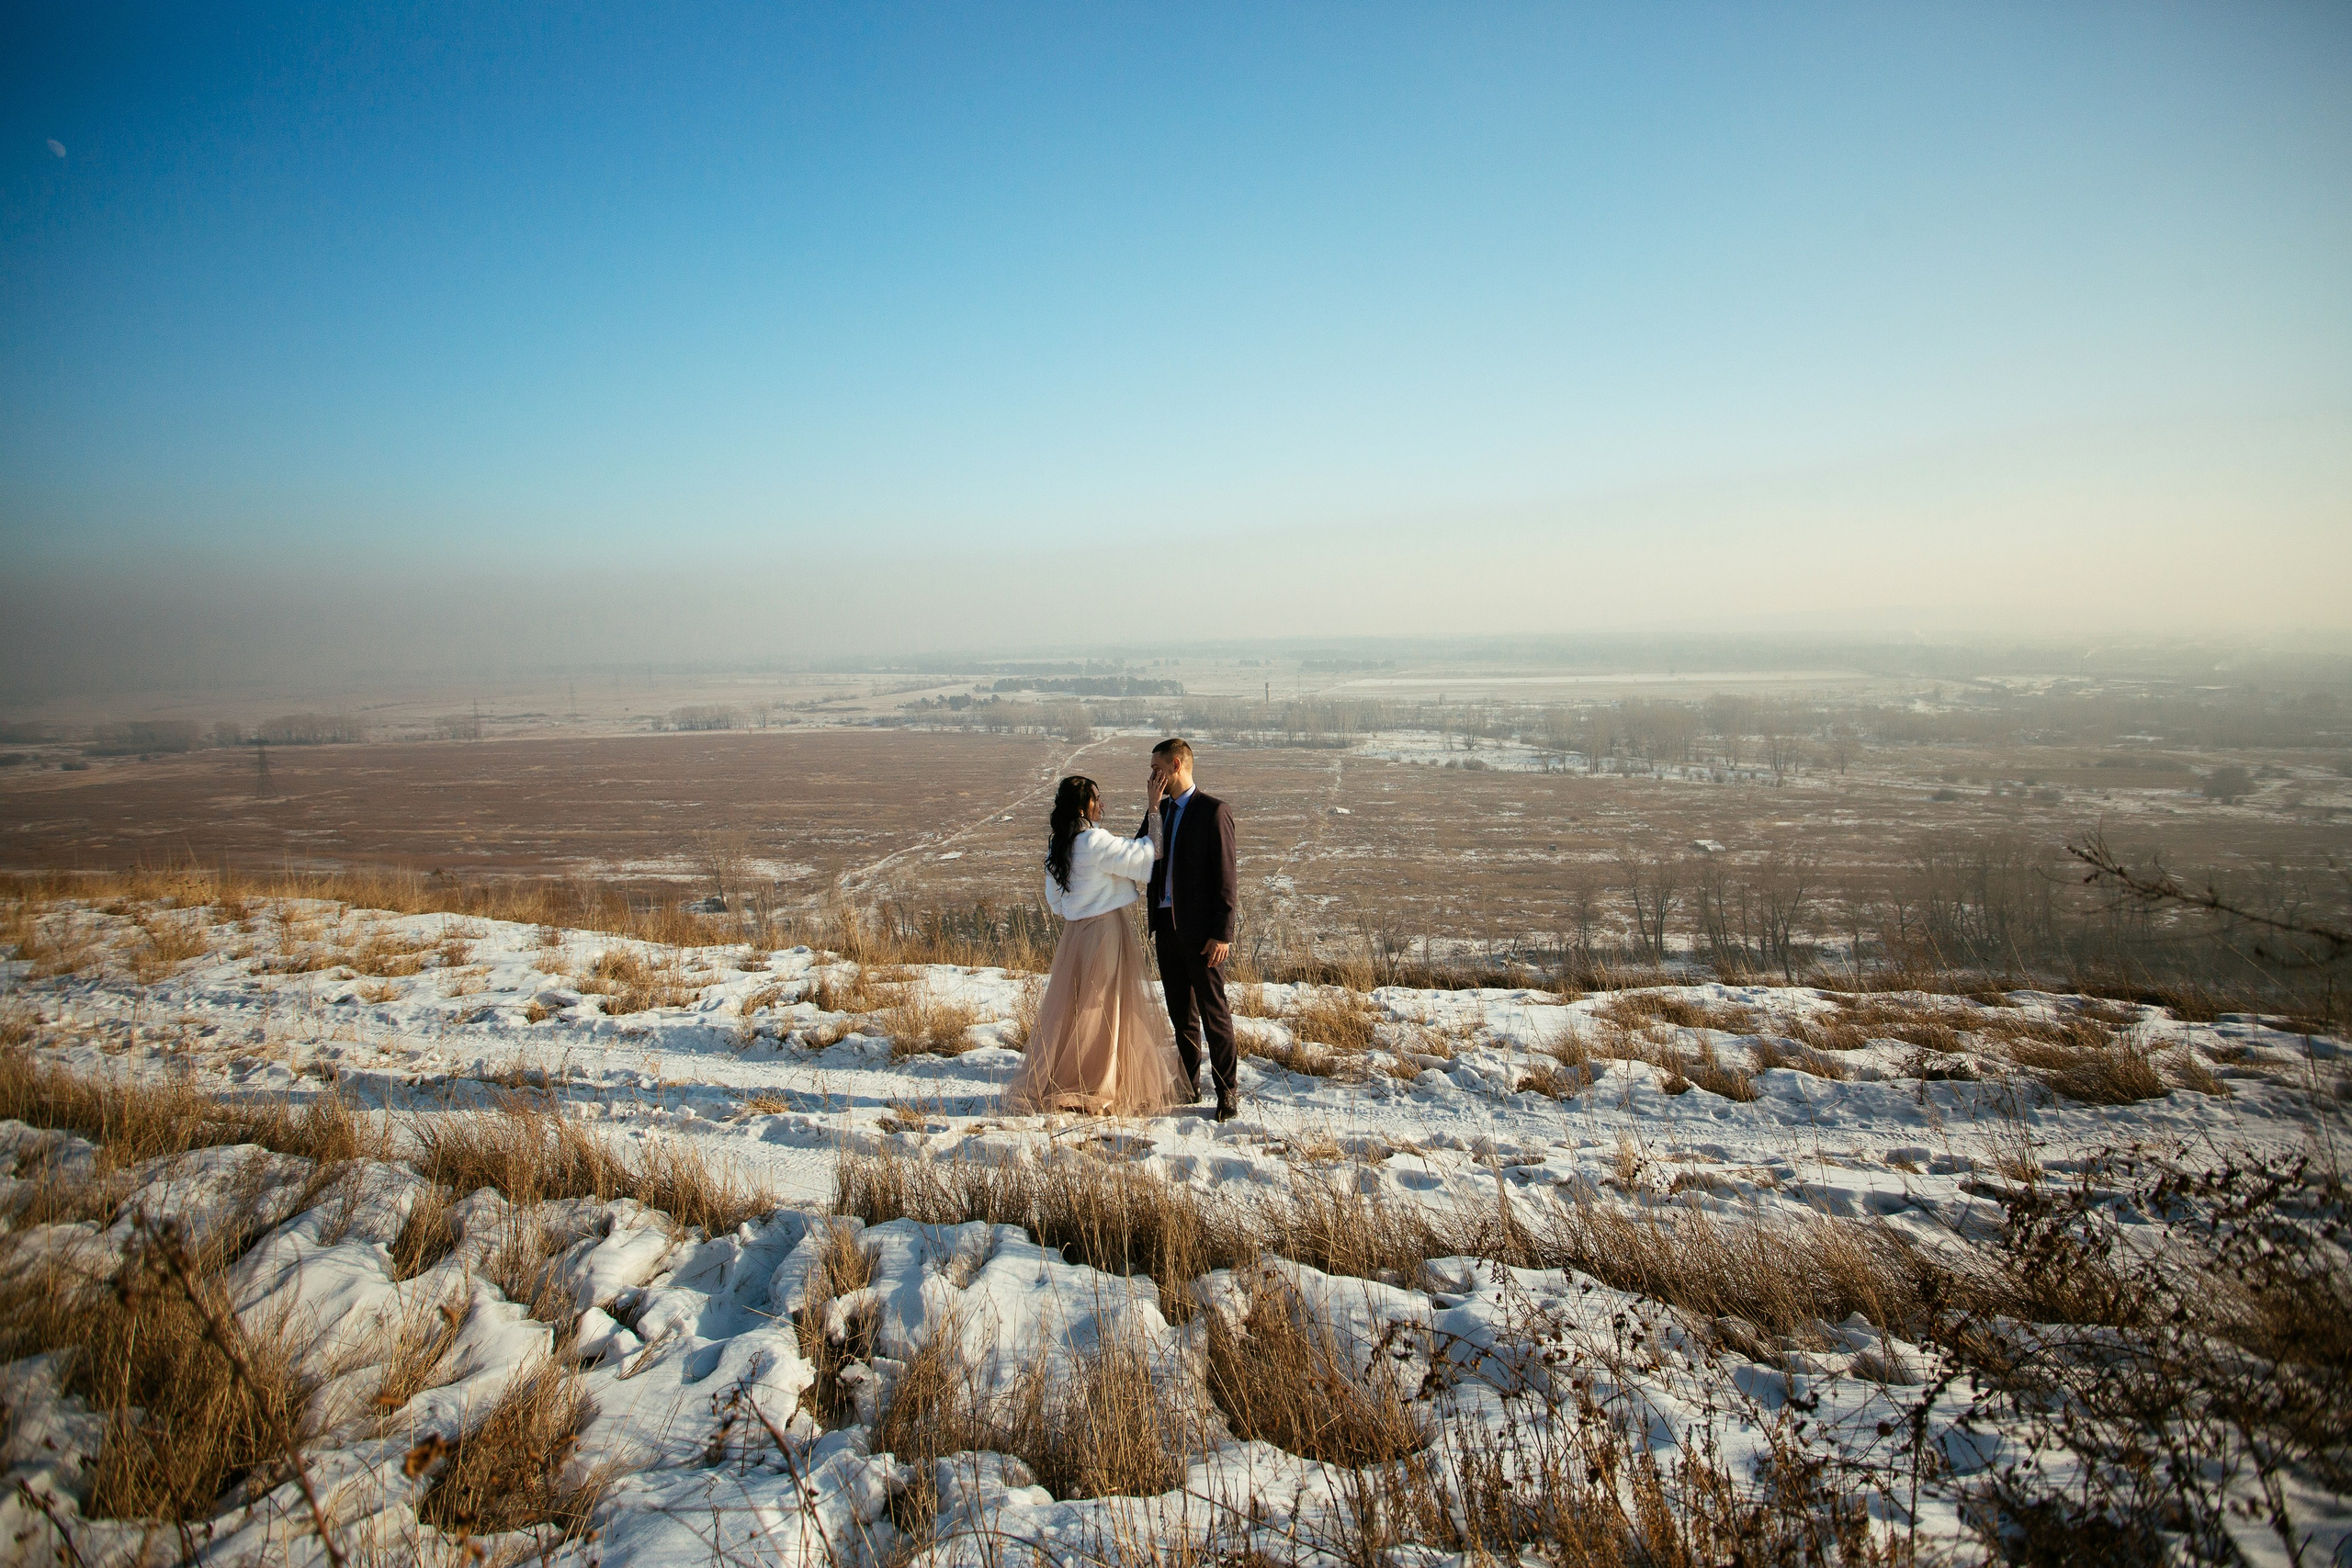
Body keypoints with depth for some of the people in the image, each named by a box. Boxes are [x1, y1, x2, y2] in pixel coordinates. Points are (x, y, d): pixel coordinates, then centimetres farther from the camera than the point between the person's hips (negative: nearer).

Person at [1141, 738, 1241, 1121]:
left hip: (1201, 930, -7)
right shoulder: (1160, 810, 13)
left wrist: (1222, 934, -15)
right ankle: (1188, 1086, 24)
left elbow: (1225, 877, -11)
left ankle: (1228, 1091, 9)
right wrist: (1152, 808, -7)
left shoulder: (1214, 811, -8)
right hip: (1166, 925, 7)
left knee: (1213, 1012, -1)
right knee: (1179, 1013, 14)